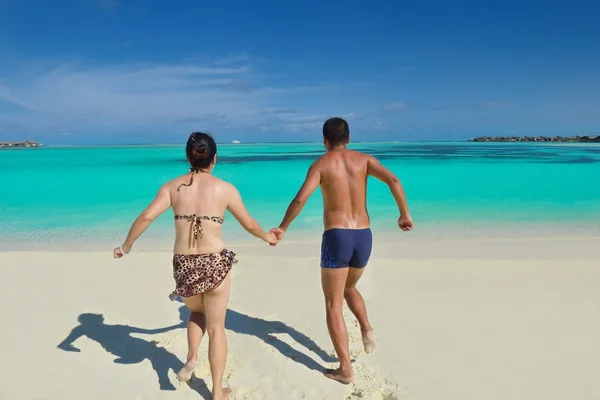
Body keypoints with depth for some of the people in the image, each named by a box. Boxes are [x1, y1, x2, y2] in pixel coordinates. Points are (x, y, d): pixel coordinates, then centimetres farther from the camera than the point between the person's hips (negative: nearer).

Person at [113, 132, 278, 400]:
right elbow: (249, 224, 4)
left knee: (197, 312, 33)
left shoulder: (172, 187, 1)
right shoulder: (225, 188, -3)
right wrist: (267, 237, 23)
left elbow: (146, 217, -10)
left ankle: (191, 360, 17)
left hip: (183, 265, 2)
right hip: (215, 263, -2)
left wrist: (126, 246, 5)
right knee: (216, 327, 14)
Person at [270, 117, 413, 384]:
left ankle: (345, 370, 10)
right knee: (349, 288, 31)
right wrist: (405, 215, 2)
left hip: (337, 238, -4)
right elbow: (393, 180, -7)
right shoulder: (364, 160, 9)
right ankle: (366, 329, 9)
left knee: (333, 305, 8)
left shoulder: (321, 164, 0)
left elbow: (301, 198, -14)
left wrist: (282, 228, -2)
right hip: (364, 237, 4)